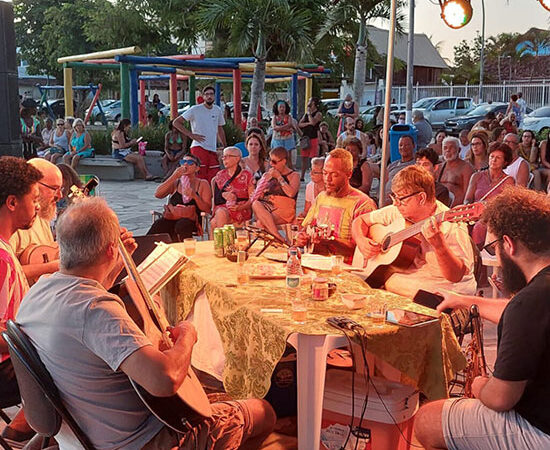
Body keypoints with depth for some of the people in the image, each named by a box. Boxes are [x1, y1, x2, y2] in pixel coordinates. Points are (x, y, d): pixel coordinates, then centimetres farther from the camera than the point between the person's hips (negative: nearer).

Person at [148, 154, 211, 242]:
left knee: (181, 225, -38)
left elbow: (207, 210, 5)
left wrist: (195, 196, -12)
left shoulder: (202, 184, 16)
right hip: (170, 218, 2)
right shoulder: (175, 182, 23)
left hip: (190, 219, -2)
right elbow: (157, 194, 3)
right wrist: (173, 177, -3)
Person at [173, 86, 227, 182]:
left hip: (213, 150, 6)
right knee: (200, 178, -10)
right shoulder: (195, 109, -4)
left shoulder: (217, 110, 13)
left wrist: (225, 147, 21)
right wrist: (191, 135, -10)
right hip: (199, 148, -6)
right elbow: (176, 122, -6)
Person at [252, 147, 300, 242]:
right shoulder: (269, 174, 24)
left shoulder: (294, 175, 8)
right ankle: (277, 237, -42)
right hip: (268, 207, 5)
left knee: (261, 222, -33)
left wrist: (279, 177, -6)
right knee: (256, 204, -33)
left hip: (284, 211, -5)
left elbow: (291, 193, -13)